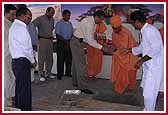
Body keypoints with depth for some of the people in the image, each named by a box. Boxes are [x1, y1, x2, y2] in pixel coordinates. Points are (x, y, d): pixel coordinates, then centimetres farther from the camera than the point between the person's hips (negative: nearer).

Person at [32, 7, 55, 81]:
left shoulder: (52, 20, 12)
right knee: (41, 58, -3)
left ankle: (48, 73, 22)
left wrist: (51, 36, 15)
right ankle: (41, 75, 3)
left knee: (50, 58, 10)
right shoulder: (40, 19, -9)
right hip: (42, 40, -7)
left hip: (50, 40, 7)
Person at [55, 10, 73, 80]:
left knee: (69, 58, 9)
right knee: (61, 59, -1)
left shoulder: (70, 23, 12)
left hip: (69, 42, 5)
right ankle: (60, 74, 7)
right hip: (61, 43, -5)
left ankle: (68, 72, 20)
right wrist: (65, 41, -16)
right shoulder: (59, 24, -5)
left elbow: (72, 33, 15)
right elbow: (58, 35, -10)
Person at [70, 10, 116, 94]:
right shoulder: (89, 23, -23)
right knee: (81, 65, -7)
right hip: (77, 43, -10)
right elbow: (90, 40, -26)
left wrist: (101, 46, 10)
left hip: (77, 43, 10)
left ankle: (76, 82, 31)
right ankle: (83, 87, -2)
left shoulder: (91, 21, 8)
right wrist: (102, 48, -24)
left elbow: (90, 37, 14)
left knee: (77, 63, 18)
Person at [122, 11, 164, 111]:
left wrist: (141, 61, -21)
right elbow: (142, 48, 25)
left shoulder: (149, 30, -20)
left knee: (149, 93, -2)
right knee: (148, 90, 20)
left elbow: (156, 49, -26)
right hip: (149, 65, 10)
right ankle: (148, 110, 34)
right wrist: (128, 50, 33)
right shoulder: (145, 30, 12)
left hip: (154, 66, -10)